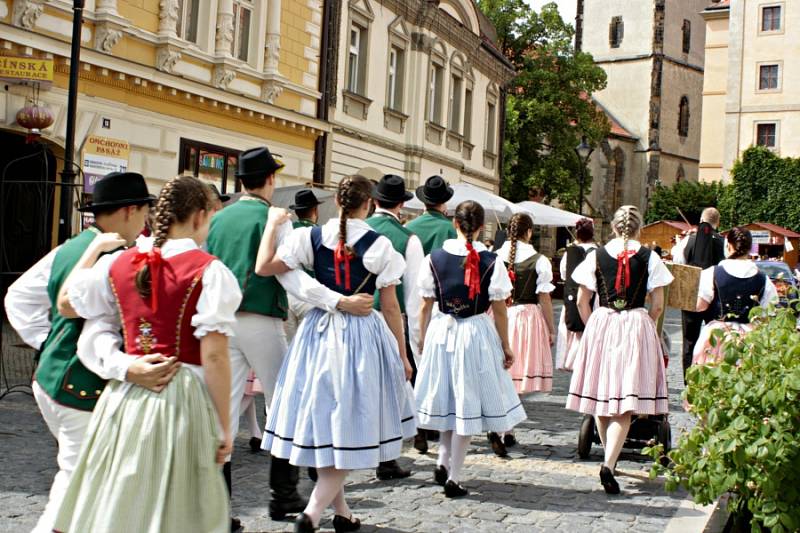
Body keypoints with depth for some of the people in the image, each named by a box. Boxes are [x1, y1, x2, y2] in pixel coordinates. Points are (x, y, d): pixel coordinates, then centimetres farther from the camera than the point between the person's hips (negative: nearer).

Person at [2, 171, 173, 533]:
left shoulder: (65, 250, 6)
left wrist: (46, 341, 14)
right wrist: (126, 369, -43)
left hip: (48, 377, 10)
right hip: (85, 391, -9)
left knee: (75, 473, 24)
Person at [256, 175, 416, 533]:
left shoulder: (312, 237, -1)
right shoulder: (379, 245, -7)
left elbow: (263, 268, -3)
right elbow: (390, 306, -4)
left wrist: (272, 226, 8)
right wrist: (402, 355, 4)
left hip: (319, 331, 3)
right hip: (362, 335, -3)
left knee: (325, 422, 14)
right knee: (349, 427, 4)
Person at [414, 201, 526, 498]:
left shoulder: (434, 258, -3)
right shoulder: (491, 262, -9)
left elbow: (425, 306, 1)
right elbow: (499, 311, -4)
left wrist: (422, 340, 12)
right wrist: (505, 347, 6)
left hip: (441, 332, 3)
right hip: (476, 334, -2)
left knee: (447, 400, 21)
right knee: (467, 404, 5)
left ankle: (443, 461, 22)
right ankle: (453, 478, 10)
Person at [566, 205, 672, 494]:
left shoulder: (597, 255, 1)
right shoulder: (649, 257, -2)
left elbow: (582, 301, 2)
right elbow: (657, 305, -1)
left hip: (601, 324, 2)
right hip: (637, 326, -2)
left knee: (601, 394, 15)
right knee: (626, 399, -2)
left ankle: (610, 457, 28)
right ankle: (609, 464, -17)